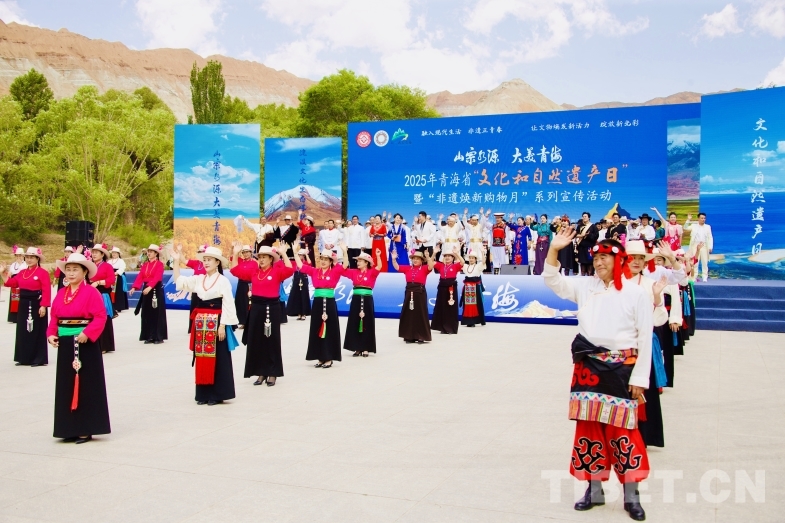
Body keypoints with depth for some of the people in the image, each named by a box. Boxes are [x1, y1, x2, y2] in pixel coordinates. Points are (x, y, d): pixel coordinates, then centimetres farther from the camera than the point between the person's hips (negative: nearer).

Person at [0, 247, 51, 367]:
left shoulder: (42, 272, -11)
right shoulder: (22, 273, 12)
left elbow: (46, 291, -17)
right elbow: (11, 283, 14)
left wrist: (43, 305, -22)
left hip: (37, 305, -8)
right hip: (24, 305, 8)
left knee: (37, 332, -3)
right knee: (23, 331, 10)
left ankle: (39, 359, 3)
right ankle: (25, 357, 19)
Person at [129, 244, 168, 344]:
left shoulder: (160, 264, -7)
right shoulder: (145, 264, 12)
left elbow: (157, 277, -21)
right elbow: (140, 276, 1)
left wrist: (150, 287, -34)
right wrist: (134, 287, -13)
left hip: (156, 290, -6)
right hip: (146, 289, 6)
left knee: (157, 313, -4)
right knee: (147, 313, 7)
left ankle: (159, 336, 2)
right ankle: (149, 336, 14)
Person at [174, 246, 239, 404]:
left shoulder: (223, 281, -6)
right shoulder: (198, 279, 10)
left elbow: (227, 305, -8)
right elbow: (179, 281, 11)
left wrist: (222, 325, -13)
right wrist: (176, 261, 2)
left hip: (216, 323, -6)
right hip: (201, 323, 6)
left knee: (217, 358, -1)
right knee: (202, 358, 8)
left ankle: (217, 394, 6)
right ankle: (203, 393, 16)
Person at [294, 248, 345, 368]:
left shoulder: (335, 272, -2)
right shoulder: (314, 271, 8)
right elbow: (300, 265, 5)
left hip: (329, 303, -4)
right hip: (317, 302, 4)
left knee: (329, 330, 2)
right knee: (317, 329, 8)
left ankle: (328, 358, 10)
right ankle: (320, 358, 18)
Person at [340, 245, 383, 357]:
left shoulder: (371, 273, 0)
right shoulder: (354, 272, 9)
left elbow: (379, 267, -15)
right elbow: (345, 266, 3)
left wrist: (378, 256, -29)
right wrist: (345, 252, -4)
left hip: (367, 300, -3)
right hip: (356, 299, 3)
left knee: (366, 324, 2)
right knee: (354, 323, 4)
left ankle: (365, 349, 8)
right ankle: (357, 348, 13)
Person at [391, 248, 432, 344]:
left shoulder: (424, 268, -1)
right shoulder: (407, 268, 9)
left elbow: (430, 266, -20)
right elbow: (397, 267, 6)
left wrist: (428, 257, -33)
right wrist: (394, 259, -9)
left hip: (420, 293, -4)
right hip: (409, 292, 4)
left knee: (420, 314, 2)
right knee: (408, 314, 8)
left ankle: (421, 336, 9)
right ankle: (410, 336, 16)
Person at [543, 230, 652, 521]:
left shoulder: (636, 293, -5)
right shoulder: (585, 287, 6)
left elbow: (645, 339, -5)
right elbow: (553, 281, 5)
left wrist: (639, 378, -8)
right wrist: (554, 250, -10)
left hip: (621, 369, -4)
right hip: (588, 367, 4)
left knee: (622, 430, -1)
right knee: (589, 428, 9)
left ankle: (631, 495, 13)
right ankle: (594, 489, 22)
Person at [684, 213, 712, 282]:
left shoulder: (708, 227, 10)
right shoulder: (694, 226, 9)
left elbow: (710, 237, 7)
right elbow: (685, 228, 0)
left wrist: (710, 247, -1)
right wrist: (688, 220, -10)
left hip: (704, 246, 0)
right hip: (695, 246, 0)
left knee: (705, 263, 0)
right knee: (695, 262, 1)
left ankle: (705, 277, 4)